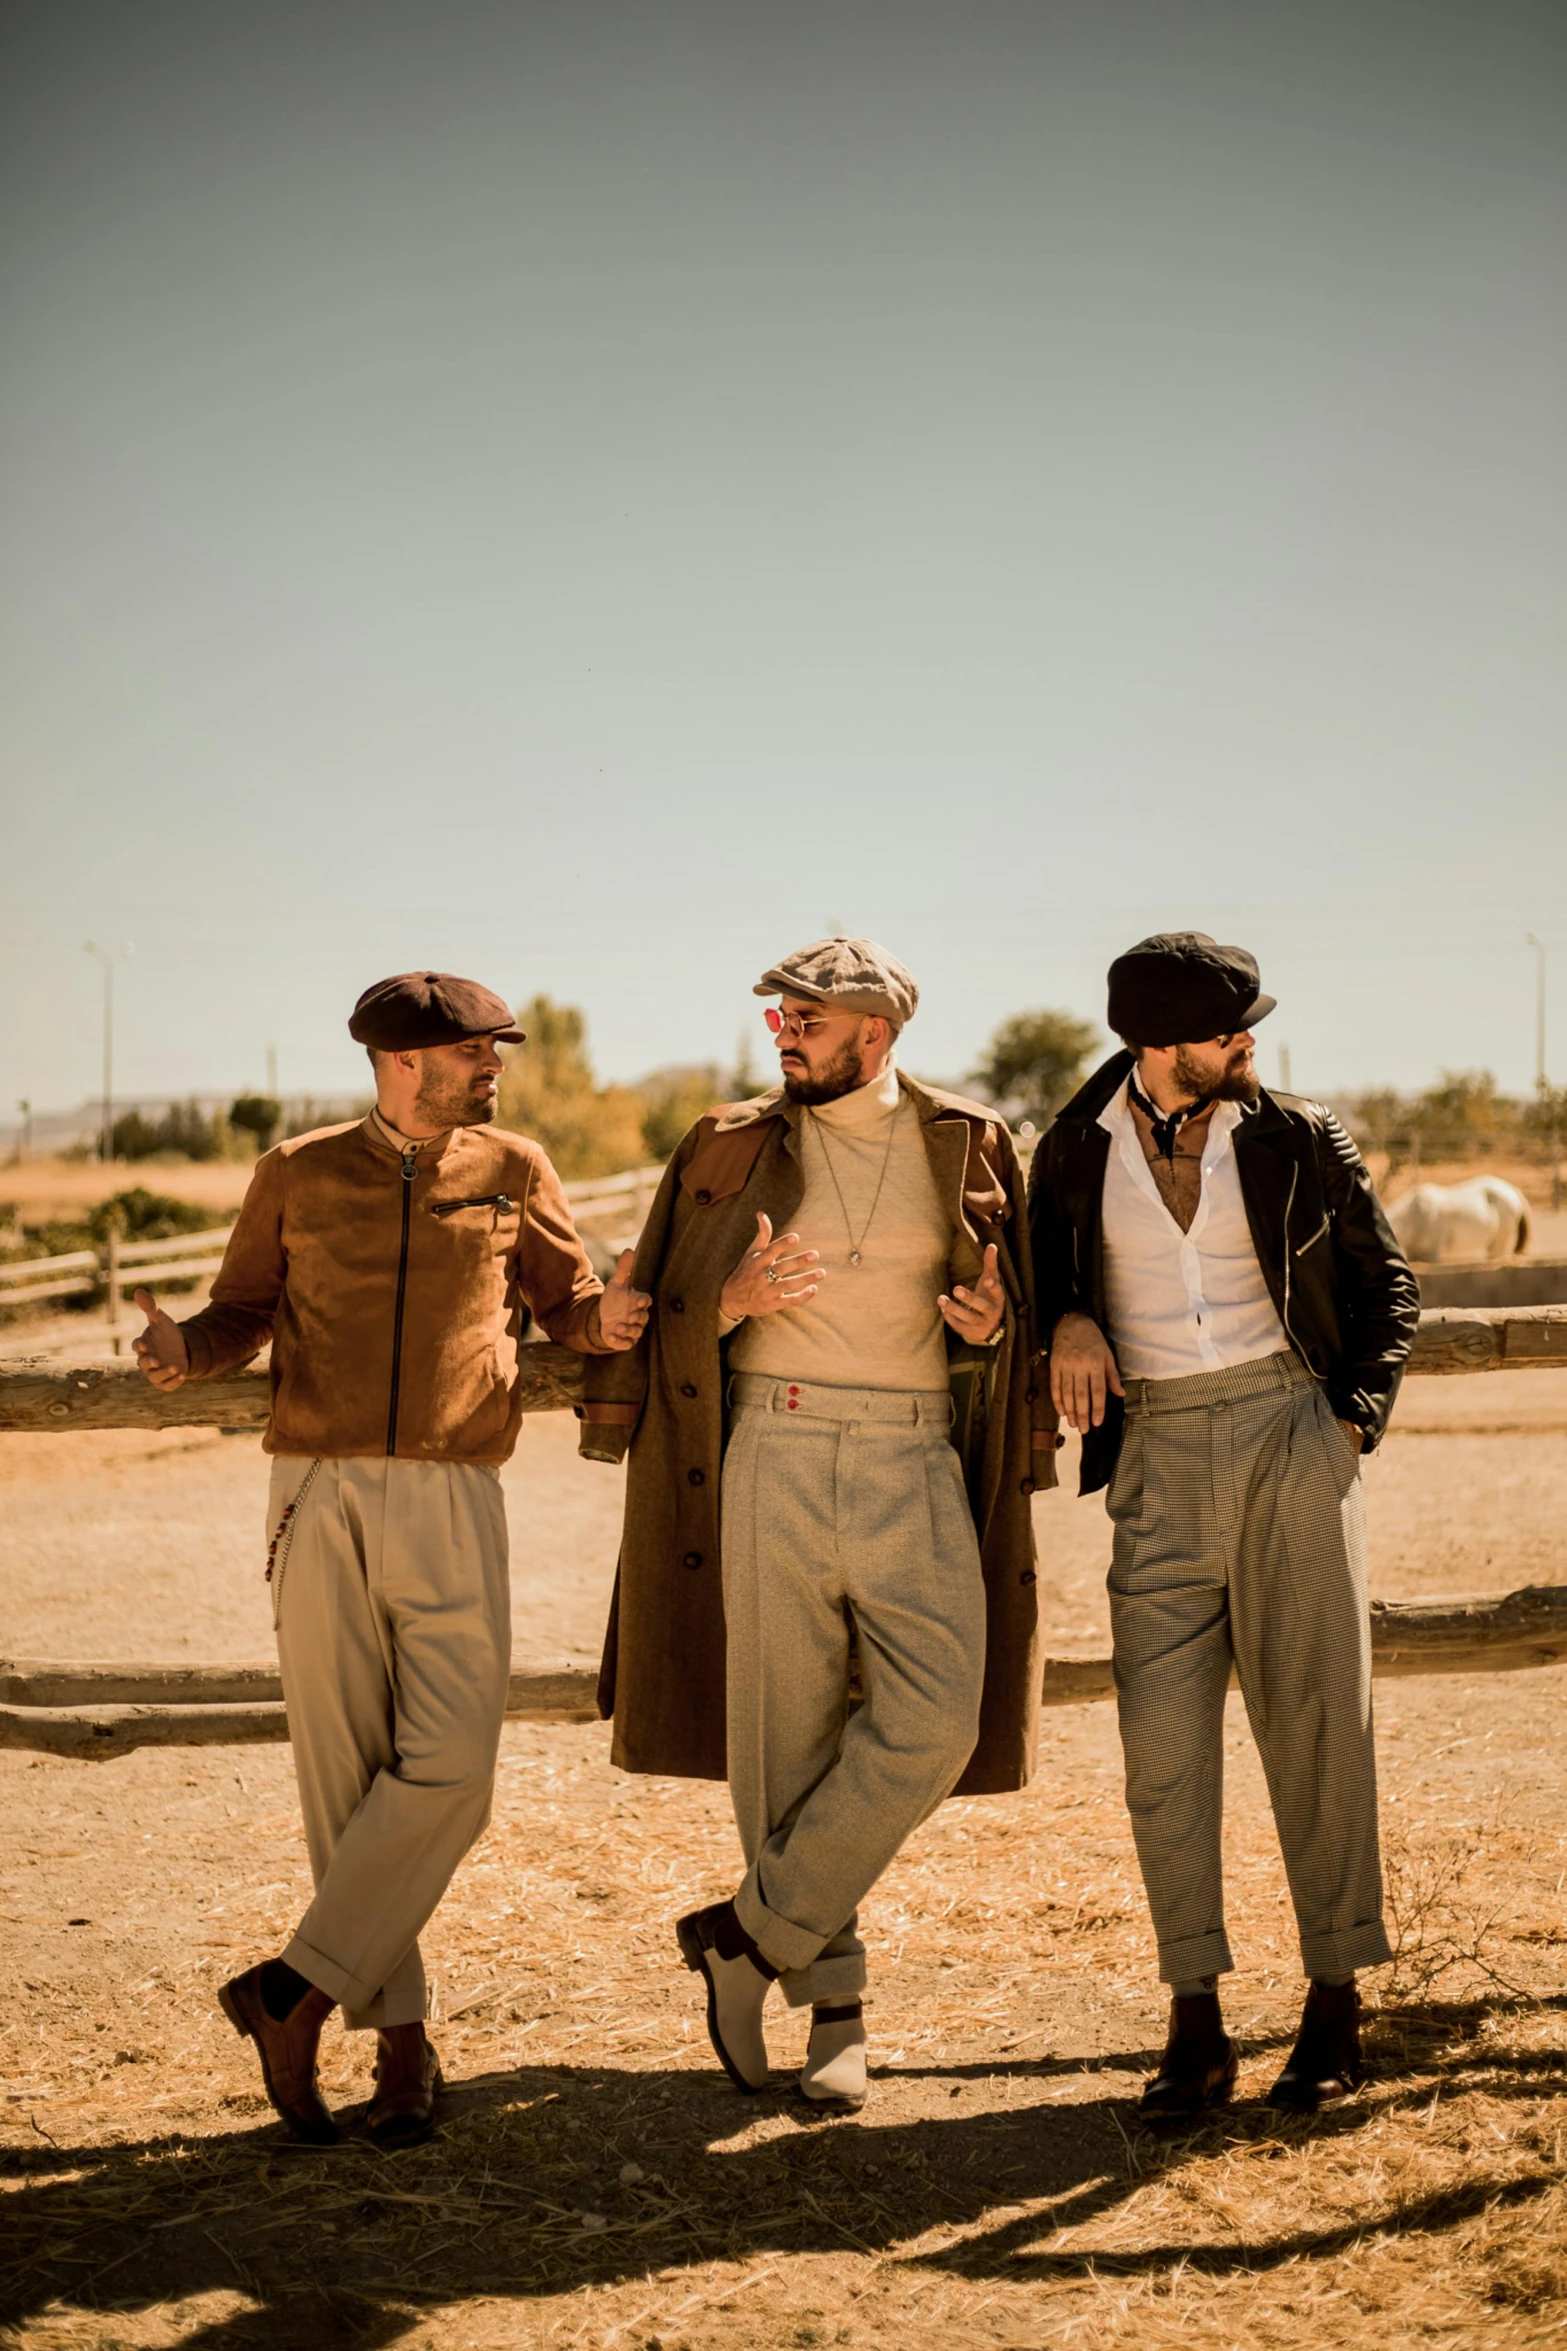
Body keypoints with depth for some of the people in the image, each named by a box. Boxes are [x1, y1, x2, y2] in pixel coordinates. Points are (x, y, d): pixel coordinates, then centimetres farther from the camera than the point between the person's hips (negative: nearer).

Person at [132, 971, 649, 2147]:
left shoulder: (512, 1170, 7)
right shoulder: (300, 1173, 6)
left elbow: (570, 1305, 11)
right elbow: (245, 1311, 11)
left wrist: (609, 1322, -13)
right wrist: (185, 1349, -12)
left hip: (454, 1511, 0)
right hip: (320, 1504, 0)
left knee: (449, 1770, -12)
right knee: (345, 1776, 1)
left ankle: (297, 1991, 1)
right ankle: (400, 2032, 13)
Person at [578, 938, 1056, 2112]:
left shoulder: (968, 1146, 8)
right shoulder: (731, 1147, 6)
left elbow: (1019, 1311, 17)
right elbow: (666, 1313, 8)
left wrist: (992, 1325, -6)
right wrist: (736, 1298, -13)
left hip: (915, 1465, 1)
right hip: (774, 1455, 0)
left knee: (934, 1721, -15)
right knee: (785, 1739, 2)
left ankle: (754, 1934, 0)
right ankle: (833, 1996, 17)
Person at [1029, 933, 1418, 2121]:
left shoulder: (1297, 1138, 1)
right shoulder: (1081, 1148, 3)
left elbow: (1387, 1283, 10)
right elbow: (1042, 1255, 20)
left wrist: (1354, 1419, -1)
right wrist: (1066, 1319, -2)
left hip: (1288, 1432, -1)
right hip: (1157, 1456, 1)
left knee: (1315, 1719, 0)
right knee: (1163, 1739, -3)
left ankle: (1336, 2003, 12)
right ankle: (1197, 2025, 6)